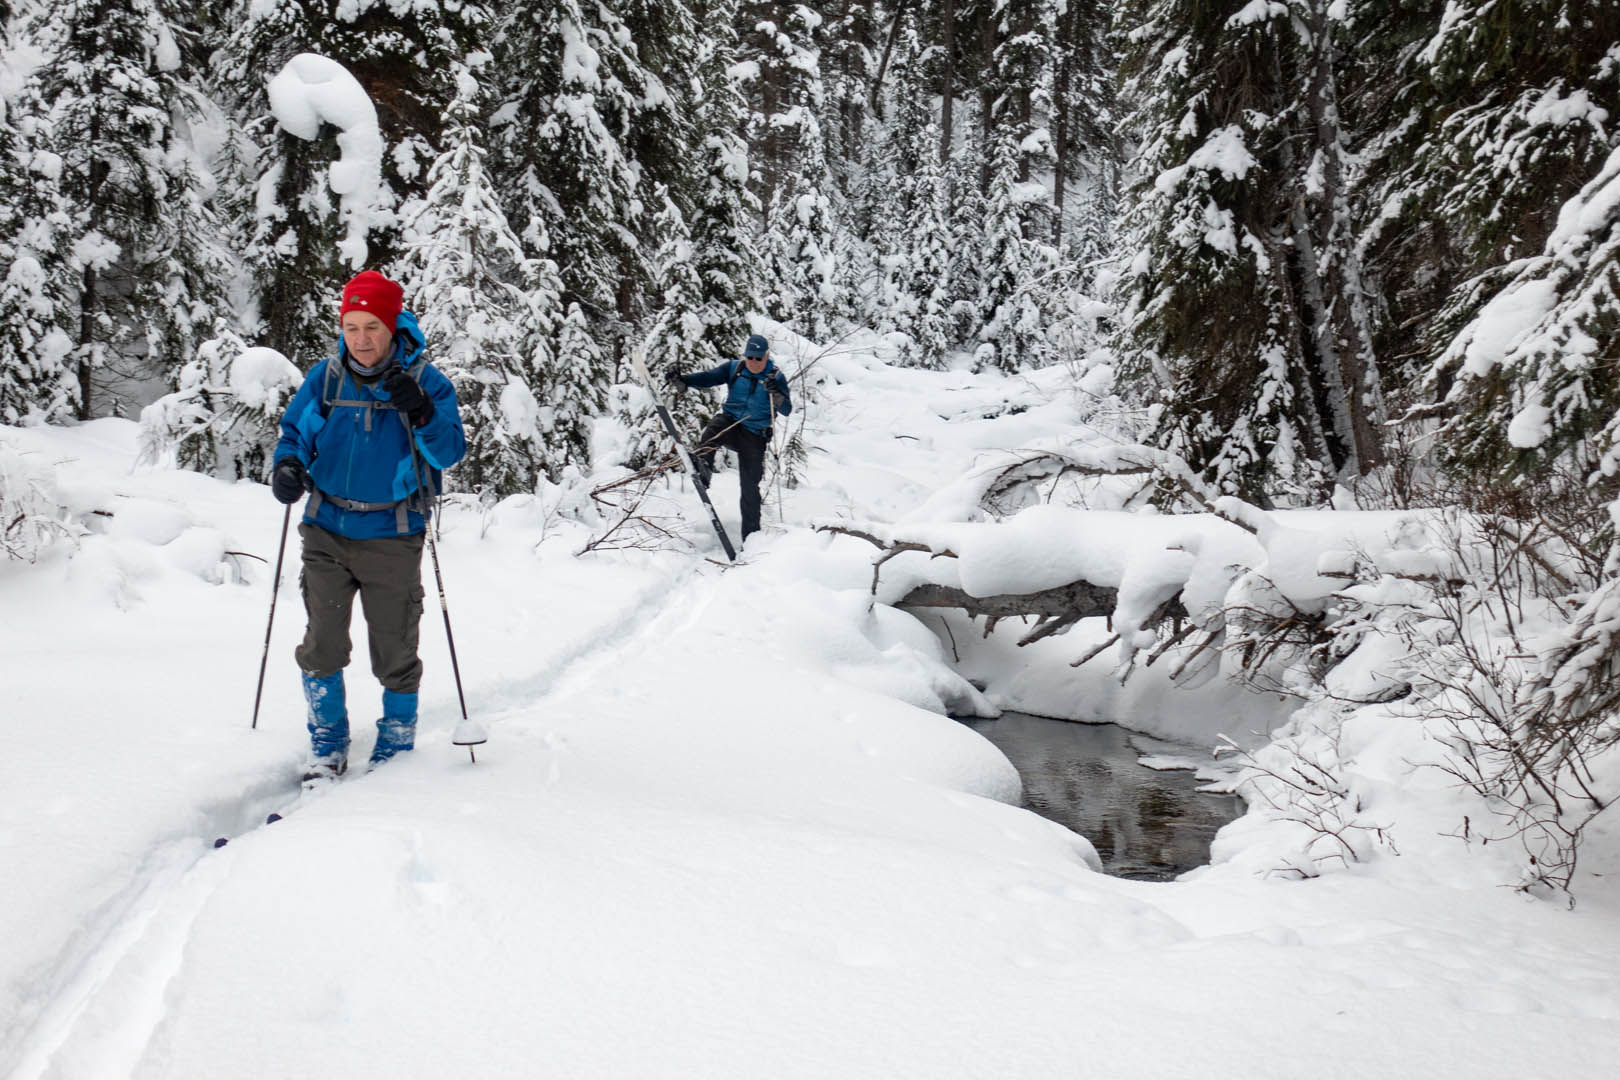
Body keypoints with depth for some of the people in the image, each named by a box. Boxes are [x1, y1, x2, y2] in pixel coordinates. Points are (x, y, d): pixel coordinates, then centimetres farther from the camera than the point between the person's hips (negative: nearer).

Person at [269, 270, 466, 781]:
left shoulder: (425, 381, -5)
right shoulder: (324, 378, 2)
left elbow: (450, 453, -10)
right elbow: (295, 431, 11)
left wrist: (420, 413, -28)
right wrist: (288, 465, -10)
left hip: (392, 537, -2)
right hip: (328, 532, 2)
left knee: (394, 647, 6)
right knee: (323, 643, 1)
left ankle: (397, 740, 26)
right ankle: (328, 742, 20)